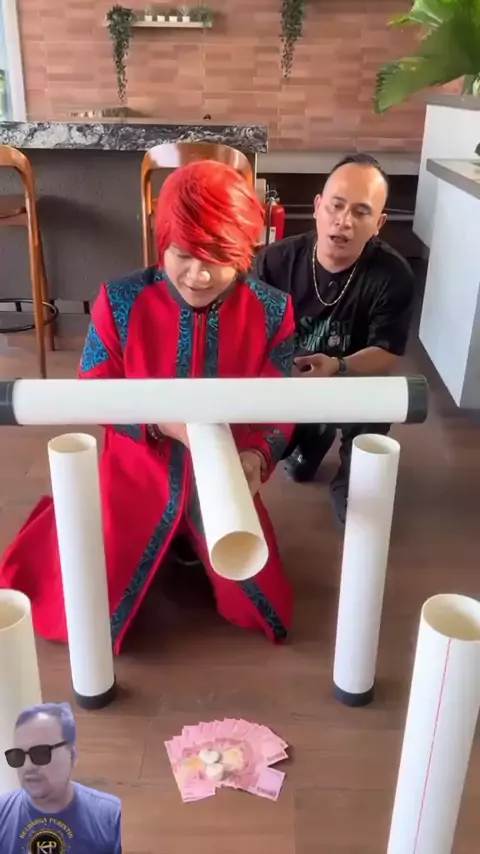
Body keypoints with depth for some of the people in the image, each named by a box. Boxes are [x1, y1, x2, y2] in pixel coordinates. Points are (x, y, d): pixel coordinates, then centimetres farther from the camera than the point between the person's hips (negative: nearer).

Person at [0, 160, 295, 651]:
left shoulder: (271, 311, -13)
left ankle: (194, 545, 31)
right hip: (138, 479, -1)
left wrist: (257, 457, -29)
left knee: (256, 609, 4)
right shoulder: (121, 302, -16)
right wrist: (160, 419, -25)